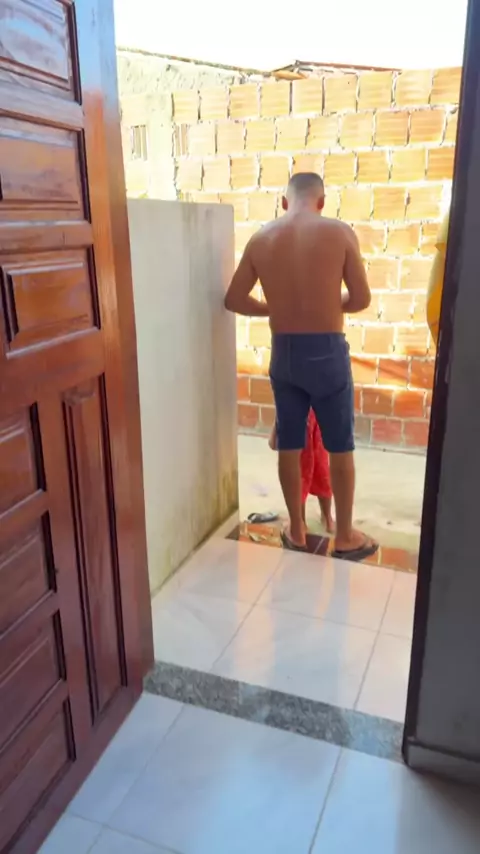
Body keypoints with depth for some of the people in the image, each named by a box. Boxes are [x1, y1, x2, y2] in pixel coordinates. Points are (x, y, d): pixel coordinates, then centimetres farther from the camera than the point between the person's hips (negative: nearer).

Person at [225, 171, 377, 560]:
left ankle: (297, 531, 28)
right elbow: (361, 300, -3)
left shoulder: (260, 239, 1)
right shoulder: (340, 233, -7)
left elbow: (234, 300, 5)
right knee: (340, 447, 11)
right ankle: (345, 536, 23)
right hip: (327, 352, -3)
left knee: (289, 446, 14)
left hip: (284, 353, 3)